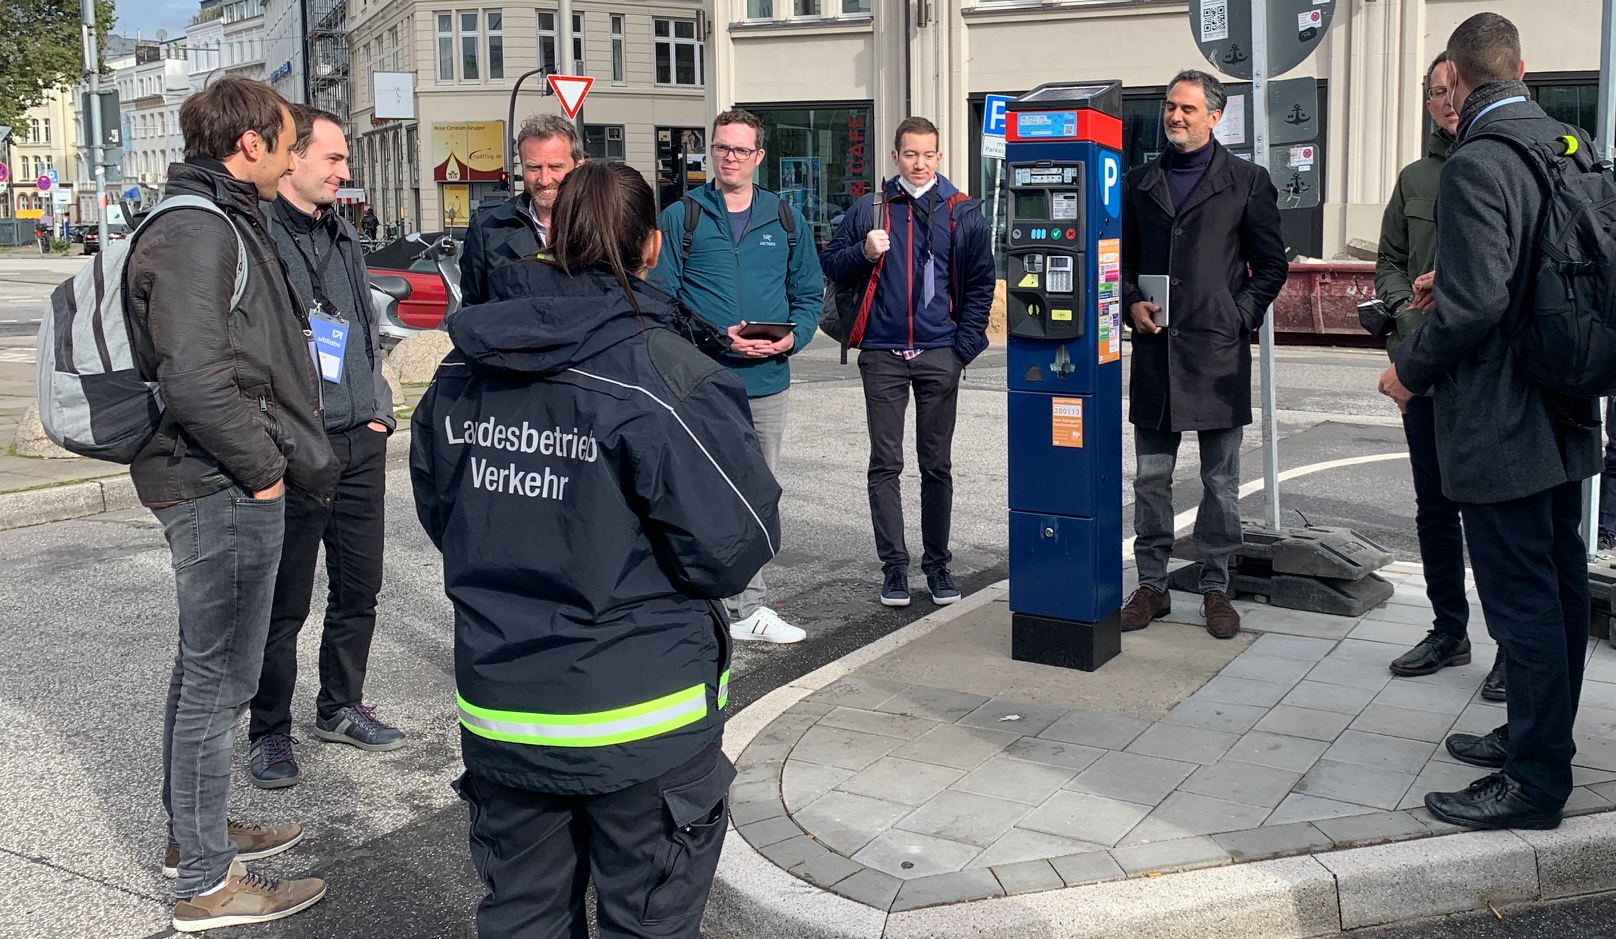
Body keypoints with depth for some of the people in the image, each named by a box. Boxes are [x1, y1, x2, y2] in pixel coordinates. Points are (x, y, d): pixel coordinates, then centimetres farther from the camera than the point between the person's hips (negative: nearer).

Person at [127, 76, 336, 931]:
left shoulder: (219, 221, 16)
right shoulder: (195, 230, -18)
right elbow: (195, 379, -27)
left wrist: (292, 452, 13)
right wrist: (261, 467, -16)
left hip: (220, 483, 11)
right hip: (222, 489, -11)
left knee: (204, 665, 20)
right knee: (220, 677, -2)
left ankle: (192, 832, 36)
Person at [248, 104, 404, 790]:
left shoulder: (343, 235, 16)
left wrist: (377, 410, 12)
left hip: (361, 444, 7)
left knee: (359, 589, 15)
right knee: (283, 602, 2)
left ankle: (340, 708, 32)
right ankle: (271, 732, 17)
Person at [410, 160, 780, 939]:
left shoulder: (461, 373, -2)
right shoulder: (663, 376, -19)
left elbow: (438, 510, 10)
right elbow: (738, 539, -17)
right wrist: (656, 586, 3)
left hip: (498, 710, 5)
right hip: (639, 724, -5)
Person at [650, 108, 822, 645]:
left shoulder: (786, 220, 13)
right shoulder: (680, 218, 2)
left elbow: (809, 293, 15)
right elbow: (661, 296, -3)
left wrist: (792, 338, -6)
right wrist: (717, 337, -16)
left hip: (768, 380, 4)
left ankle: (748, 607, 18)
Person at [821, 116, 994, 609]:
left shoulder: (963, 213, 6)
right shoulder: (868, 209, 7)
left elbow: (980, 284, 6)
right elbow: (830, 263, 9)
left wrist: (964, 347, -2)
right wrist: (864, 252, -11)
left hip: (939, 355, 0)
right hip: (883, 356, 0)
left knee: (937, 465, 8)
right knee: (885, 463, 1)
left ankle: (937, 564, 17)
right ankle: (894, 566, 8)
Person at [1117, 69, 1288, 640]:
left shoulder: (1247, 181, 4)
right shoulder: (1139, 183, 13)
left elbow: (1271, 264, 5)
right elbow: (1122, 260, 17)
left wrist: (1241, 316, -7)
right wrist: (1132, 306, 0)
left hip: (1218, 352, -2)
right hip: (1154, 348, 3)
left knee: (1221, 480, 5)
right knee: (1152, 477, 6)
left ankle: (1216, 588, 16)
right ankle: (1152, 585, 16)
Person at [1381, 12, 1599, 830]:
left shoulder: (1476, 164, -19)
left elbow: (1474, 303, -26)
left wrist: (1410, 369, -9)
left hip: (1500, 424, -9)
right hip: (1565, 416, 9)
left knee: (1521, 599, -2)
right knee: (1560, 585, 17)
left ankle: (1533, 781, 7)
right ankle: (1539, 739, 32)